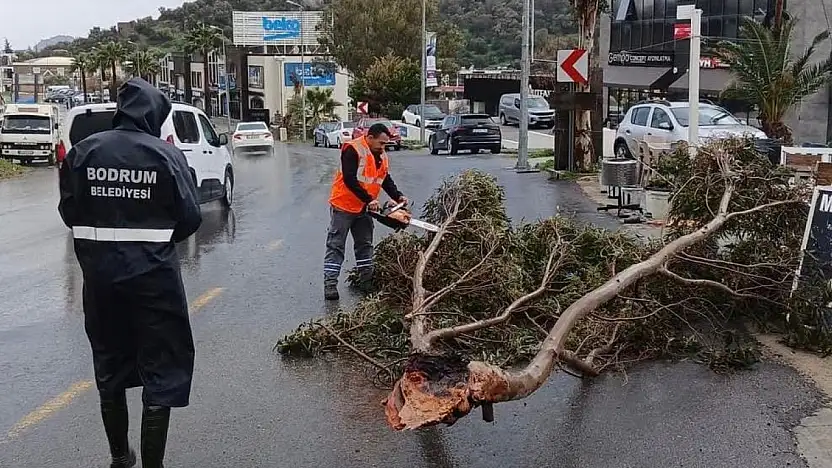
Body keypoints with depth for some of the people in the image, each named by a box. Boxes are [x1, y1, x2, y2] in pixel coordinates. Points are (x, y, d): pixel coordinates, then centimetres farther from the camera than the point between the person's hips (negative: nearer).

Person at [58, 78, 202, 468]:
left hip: (99, 273, 4)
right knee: (161, 370, 7)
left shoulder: (84, 151, -2)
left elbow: (69, 210, -1)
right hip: (153, 274, -4)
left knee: (109, 365, 20)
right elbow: (190, 217, -8)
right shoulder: (165, 155, -10)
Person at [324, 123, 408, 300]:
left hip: (364, 209, 8)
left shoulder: (381, 156, 7)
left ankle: (366, 281, 21)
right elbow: (349, 179, -26)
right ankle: (330, 284, -6)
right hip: (343, 206, -8)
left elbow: (386, 180, 13)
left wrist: (398, 196, -3)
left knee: (365, 244, 13)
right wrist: (369, 199, -27)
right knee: (336, 246, -4)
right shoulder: (352, 150, -19)